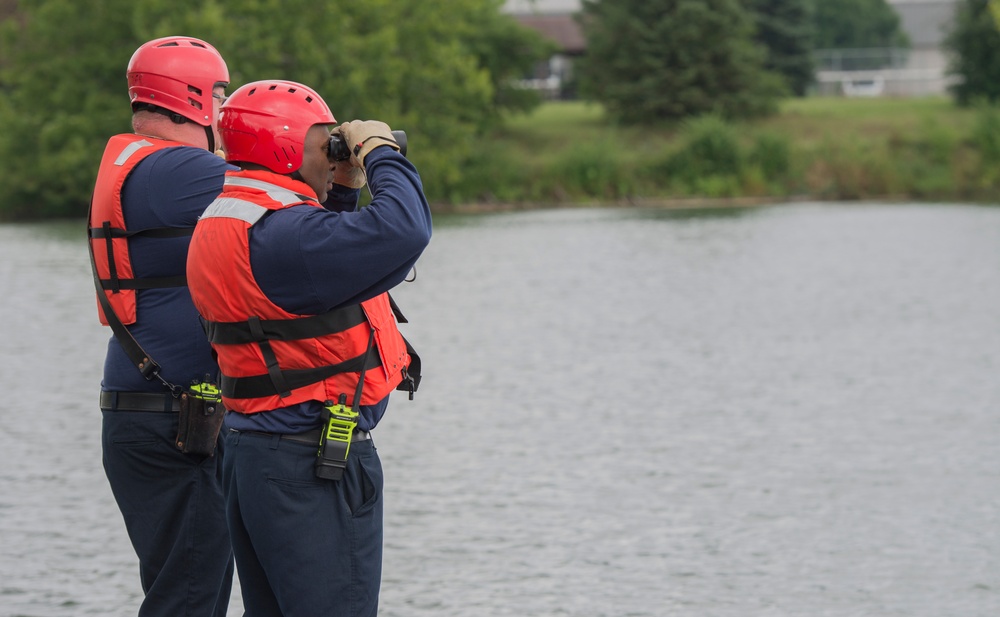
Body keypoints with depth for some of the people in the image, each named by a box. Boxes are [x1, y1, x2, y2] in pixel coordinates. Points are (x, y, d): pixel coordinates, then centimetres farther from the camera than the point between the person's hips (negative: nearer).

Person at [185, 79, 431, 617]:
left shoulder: (220, 224, 13)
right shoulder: (276, 232, -21)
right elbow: (404, 230, -31)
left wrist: (343, 188, 16)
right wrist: (380, 153, -14)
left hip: (250, 449, 10)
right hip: (314, 463, -10)